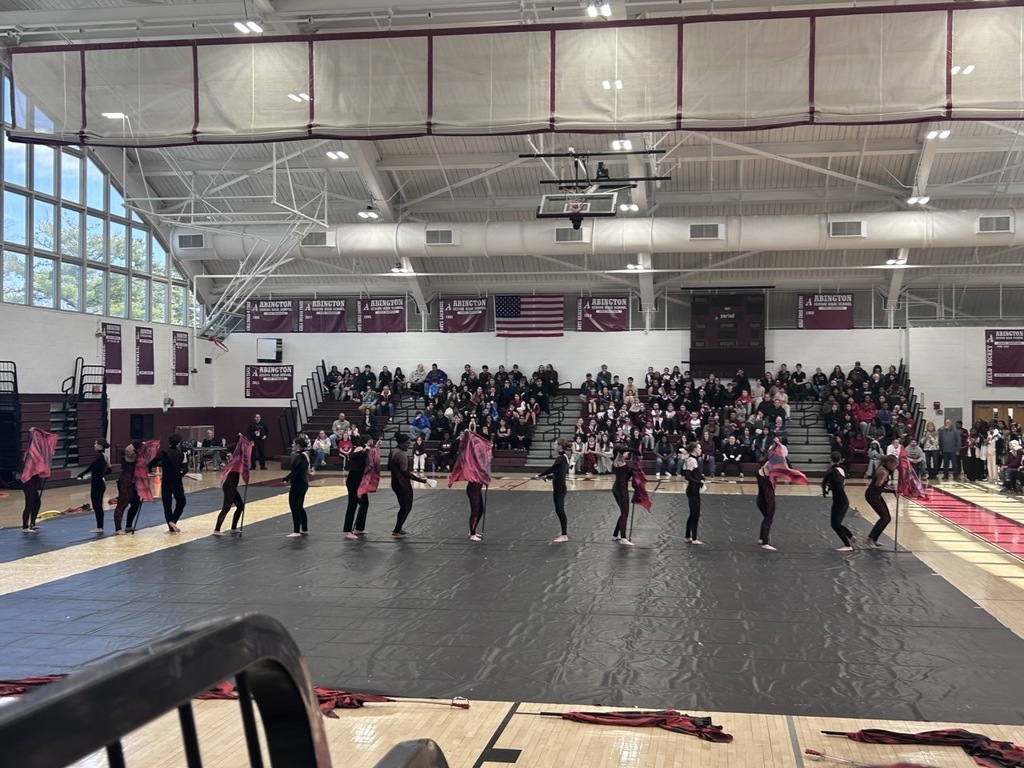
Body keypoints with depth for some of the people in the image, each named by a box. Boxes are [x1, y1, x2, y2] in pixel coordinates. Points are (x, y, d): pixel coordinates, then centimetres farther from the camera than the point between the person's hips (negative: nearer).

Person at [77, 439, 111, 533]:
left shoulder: (99, 456, -16)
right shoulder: (104, 456, 10)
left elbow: (90, 467, -18)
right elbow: (108, 470, 18)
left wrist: (80, 475, -8)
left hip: (96, 484, -9)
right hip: (101, 483, 9)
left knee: (96, 506, -3)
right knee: (99, 506, 13)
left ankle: (99, 527, 1)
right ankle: (100, 527, 17)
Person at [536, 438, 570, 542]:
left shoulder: (560, 458, -17)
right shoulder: (564, 457, 13)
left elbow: (551, 468, -16)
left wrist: (540, 475, -4)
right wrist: (547, 476, 19)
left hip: (559, 488, -10)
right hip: (559, 487, 10)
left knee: (560, 511, -6)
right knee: (559, 511, 13)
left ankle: (564, 535, -2)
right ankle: (564, 533, 19)